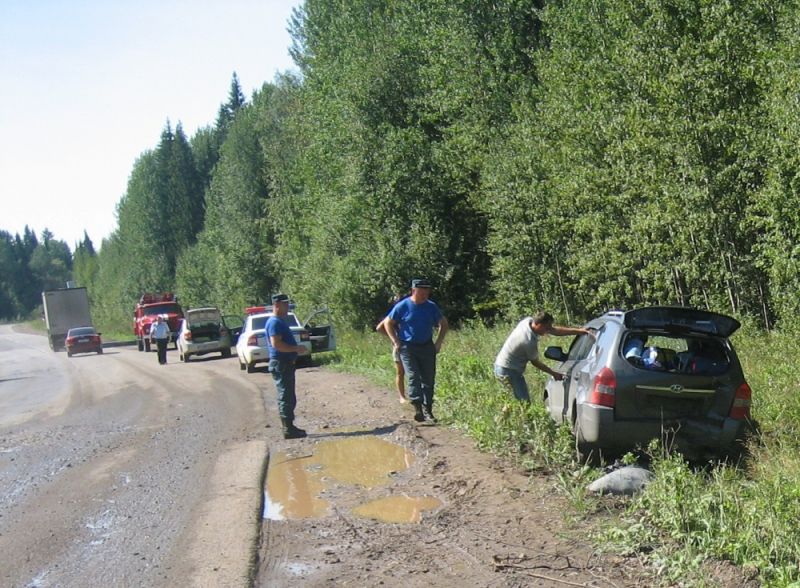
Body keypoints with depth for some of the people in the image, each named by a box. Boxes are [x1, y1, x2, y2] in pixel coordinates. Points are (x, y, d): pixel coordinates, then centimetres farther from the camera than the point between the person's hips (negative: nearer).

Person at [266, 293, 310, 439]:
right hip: (281, 364, -11)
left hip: (286, 364, 11)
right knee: (286, 398, -6)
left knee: (289, 398, 14)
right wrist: (296, 349, -20)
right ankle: (288, 430, -2)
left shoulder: (280, 321, 18)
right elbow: (276, 344, -25)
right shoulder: (275, 322, -15)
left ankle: (289, 427, 21)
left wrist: (296, 348, 16)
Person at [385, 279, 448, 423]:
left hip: (427, 347, 4)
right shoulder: (403, 306, -6)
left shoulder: (431, 307, 3)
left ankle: (427, 411, 13)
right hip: (407, 347, -3)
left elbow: (443, 323, 16)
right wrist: (396, 342, -4)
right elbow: (388, 323, 3)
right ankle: (418, 409, -22)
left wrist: (439, 342, 7)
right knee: (413, 377, -16)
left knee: (428, 379, 4)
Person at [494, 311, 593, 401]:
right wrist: (554, 374, 3)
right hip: (508, 371, -10)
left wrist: (580, 331, 0)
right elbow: (535, 362, -10)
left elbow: (556, 330, 3)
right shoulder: (530, 341, -29)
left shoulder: (529, 321, -5)